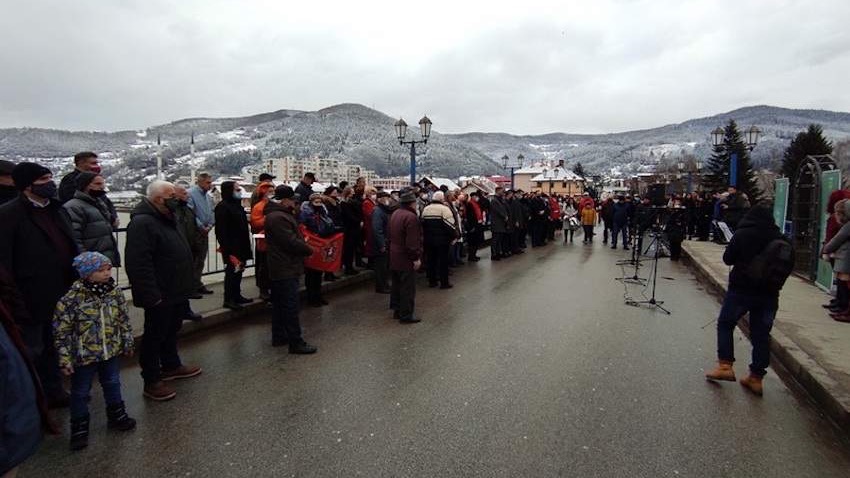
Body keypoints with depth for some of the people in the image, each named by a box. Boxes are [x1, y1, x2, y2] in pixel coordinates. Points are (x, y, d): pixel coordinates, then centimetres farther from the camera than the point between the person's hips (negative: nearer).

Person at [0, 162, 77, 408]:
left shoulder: (56, 210, 11)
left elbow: (70, 247, 15)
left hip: (60, 296, 7)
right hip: (32, 300, -6)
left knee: (53, 348, 19)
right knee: (32, 351, 7)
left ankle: (54, 392, 34)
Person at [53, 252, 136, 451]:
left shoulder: (115, 293, -6)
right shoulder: (71, 299, -20)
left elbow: (124, 320, 6)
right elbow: (61, 332, -13)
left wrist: (128, 343, 10)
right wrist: (65, 359, -11)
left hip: (112, 352, 4)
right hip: (83, 356, -4)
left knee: (112, 385, 19)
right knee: (80, 392, 12)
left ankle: (116, 415, 38)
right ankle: (79, 427, 29)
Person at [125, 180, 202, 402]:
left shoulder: (166, 218, 12)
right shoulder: (142, 223, -21)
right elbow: (138, 264, -28)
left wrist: (186, 284, 22)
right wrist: (152, 296, -28)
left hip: (176, 291, 10)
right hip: (160, 295, -10)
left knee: (171, 330, 22)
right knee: (155, 335, 3)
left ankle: (171, 366, 38)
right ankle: (152, 381, 15)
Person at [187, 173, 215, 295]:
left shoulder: (208, 196, 14)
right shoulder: (191, 193, -11)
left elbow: (211, 212, 16)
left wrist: (210, 225, -1)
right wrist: (201, 226, -14)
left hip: (204, 232, 8)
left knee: (201, 260, 14)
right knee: (193, 260, -4)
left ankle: (197, 284, 24)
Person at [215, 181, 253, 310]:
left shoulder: (237, 205, 15)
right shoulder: (222, 207, -14)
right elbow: (221, 230, -20)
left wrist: (246, 245, 17)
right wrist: (227, 248, -24)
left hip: (241, 246, 9)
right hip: (231, 247, -9)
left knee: (238, 270, 15)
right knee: (232, 271, -4)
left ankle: (237, 296, 25)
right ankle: (228, 300, 4)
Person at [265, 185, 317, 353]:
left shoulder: (278, 214, 16)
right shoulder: (278, 218, -20)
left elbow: (292, 237, 16)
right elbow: (291, 242, -23)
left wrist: (304, 247, 1)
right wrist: (309, 250, -8)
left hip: (281, 268, 11)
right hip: (286, 269, -11)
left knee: (280, 304, 17)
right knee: (290, 306, -7)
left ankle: (279, 337, 27)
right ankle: (296, 342, -3)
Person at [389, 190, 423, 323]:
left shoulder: (395, 214, 9)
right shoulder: (410, 217, -21)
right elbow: (412, 241, -24)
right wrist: (416, 258, -17)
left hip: (394, 257, 9)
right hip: (406, 259, -9)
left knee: (396, 285, 18)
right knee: (408, 288, -1)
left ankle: (397, 310, 28)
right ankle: (406, 315, 5)